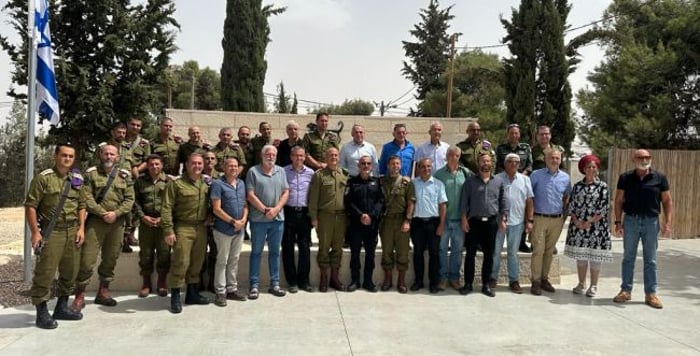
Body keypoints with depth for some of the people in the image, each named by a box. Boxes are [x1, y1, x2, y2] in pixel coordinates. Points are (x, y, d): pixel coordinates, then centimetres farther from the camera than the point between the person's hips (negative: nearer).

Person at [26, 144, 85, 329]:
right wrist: (35, 232, -13)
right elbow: (30, 206, -8)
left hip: (72, 232, 6)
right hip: (51, 232, -6)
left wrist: (81, 228, 6)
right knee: (45, 272, -3)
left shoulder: (77, 179, 12)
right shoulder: (43, 178, -6)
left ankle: (62, 307, 26)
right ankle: (42, 313, 6)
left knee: (69, 271, 13)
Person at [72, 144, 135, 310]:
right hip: (95, 221, -3)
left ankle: (103, 292, 25)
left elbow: (129, 199, 3)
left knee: (111, 259, 11)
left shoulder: (125, 175, 9)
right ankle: (80, 295, 6)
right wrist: (102, 213, -16)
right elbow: (87, 198, -8)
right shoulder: (91, 173, 1)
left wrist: (116, 213, -12)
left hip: (117, 223, 3)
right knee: (87, 259, -6)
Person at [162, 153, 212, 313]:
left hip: (201, 228, 5)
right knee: (180, 263, -5)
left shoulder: (206, 184, 11)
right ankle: (175, 297, 6)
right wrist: (168, 230, -14)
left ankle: (192, 293, 25)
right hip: (183, 228, -5)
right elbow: (167, 208, -8)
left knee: (197, 263, 12)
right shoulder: (176, 184, -4)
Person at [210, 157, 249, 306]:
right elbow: (216, 209, -15)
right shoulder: (218, 184, -10)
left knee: (234, 260, 13)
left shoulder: (241, 183, 10)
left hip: (239, 229, 6)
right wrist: (233, 221, -15)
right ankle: (220, 292, 9)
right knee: (222, 261, 1)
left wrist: (244, 219, -6)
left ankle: (232, 289, 22)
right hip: (223, 229, -6)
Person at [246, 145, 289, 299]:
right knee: (256, 252, 4)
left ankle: (274, 284, 19)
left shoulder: (281, 171, 9)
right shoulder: (253, 171, -3)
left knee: (275, 252, 11)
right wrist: (265, 210, -13)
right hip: (258, 219, -3)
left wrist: (276, 209, -10)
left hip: (278, 218, 4)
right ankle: (254, 285, 10)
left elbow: (286, 193, 4)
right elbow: (250, 195, -8)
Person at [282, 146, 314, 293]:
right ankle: (291, 281, 15)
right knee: (288, 247, 5)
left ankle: (303, 280, 14)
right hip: (288, 212, -1)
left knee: (305, 247, 4)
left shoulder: (311, 173, 6)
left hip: (304, 213, 1)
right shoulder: (283, 171, 1)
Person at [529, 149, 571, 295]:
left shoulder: (565, 177, 7)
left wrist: (565, 213, 11)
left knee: (549, 251, 10)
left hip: (557, 219, 3)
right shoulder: (536, 175, -4)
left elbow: (567, 197, 19)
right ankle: (536, 281, 0)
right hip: (539, 218, -3)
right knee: (538, 250, -5)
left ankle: (544, 279, 19)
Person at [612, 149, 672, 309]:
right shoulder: (625, 178, 1)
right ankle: (626, 290, 18)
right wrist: (618, 221, -4)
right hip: (631, 220, 0)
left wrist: (668, 222, -7)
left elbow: (667, 201, 2)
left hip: (651, 221, 0)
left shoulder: (660, 178, 0)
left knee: (650, 260, 7)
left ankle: (651, 293, 15)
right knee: (628, 258, 9)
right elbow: (619, 200, 3)